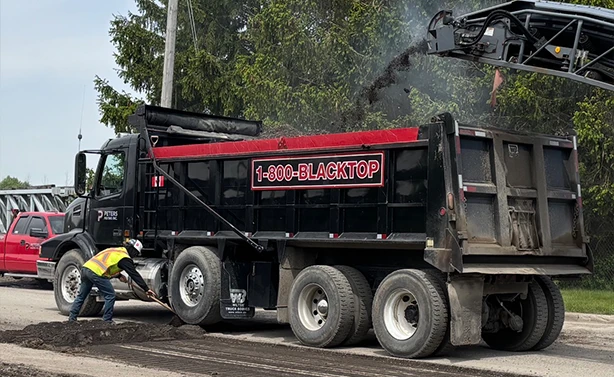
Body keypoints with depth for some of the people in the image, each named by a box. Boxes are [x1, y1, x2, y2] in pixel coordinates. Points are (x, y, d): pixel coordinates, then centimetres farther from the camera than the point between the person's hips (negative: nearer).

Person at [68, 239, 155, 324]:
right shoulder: (124, 258, 1)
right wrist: (146, 289, 0)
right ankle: (107, 320, 5)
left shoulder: (114, 250, 27)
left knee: (81, 295, 18)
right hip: (96, 273, -9)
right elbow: (135, 274, -2)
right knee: (110, 296, 1)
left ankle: (72, 318, 20)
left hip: (86, 267, 9)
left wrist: (119, 276, 26)